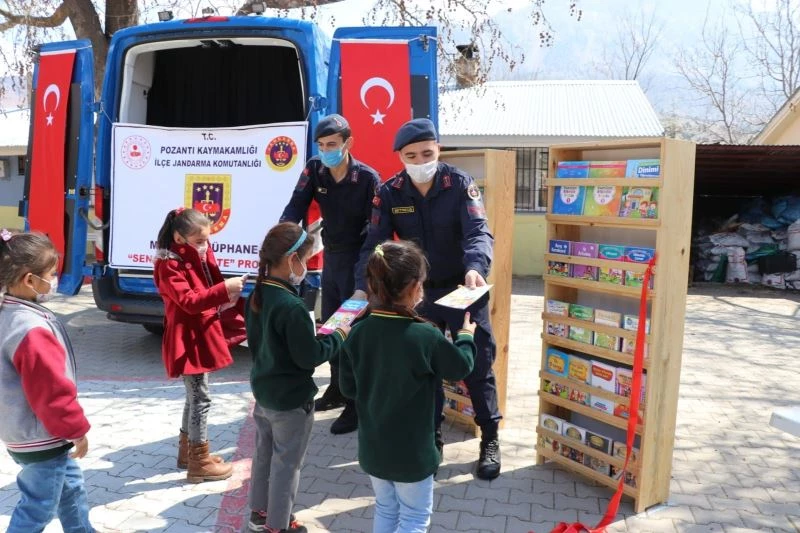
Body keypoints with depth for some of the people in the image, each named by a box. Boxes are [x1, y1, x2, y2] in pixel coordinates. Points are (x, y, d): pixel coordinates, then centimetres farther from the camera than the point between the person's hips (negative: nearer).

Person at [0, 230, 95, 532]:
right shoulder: (32, 329, -31)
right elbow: (52, 391, -26)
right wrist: (77, 429, -13)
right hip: (41, 438, -10)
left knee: (71, 488, 24)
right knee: (38, 507, 8)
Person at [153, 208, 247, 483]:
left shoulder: (201, 256, 10)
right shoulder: (169, 265, -16)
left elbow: (211, 291, 15)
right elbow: (189, 301, -26)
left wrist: (232, 289, -2)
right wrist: (224, 290, -33)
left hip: (203, 334, 9)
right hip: (188, 340, -9)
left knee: (195, 396, 18)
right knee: (201, 398, -4)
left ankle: (188, 450, 33)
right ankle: (199, 462, 7)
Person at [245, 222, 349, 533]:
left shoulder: (257, 296, -2)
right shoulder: (292, 306, -29)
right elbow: (309, 357, -24)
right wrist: (337, 337, -9)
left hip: (263, 391, 9)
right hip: (291, 399, -8)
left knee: (264, 454, 24)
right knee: (286, 463, 10)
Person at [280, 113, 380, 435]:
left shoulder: (368, 178, -16)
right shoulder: (314, 169, -3)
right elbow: (296, 207, -11)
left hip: (358, 259, -6)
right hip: (330, 255, 6)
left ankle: (356, 403, 8)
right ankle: (337, 389, 34)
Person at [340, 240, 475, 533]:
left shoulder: (357, 333, -11)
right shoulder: (425, 336, -24)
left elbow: (348, 388, -1)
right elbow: (461, 367, -6)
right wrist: (466, 336, 12)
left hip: (372, 448, 5)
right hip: (411, 452, -5)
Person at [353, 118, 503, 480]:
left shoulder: (460, 184, -14)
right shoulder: (389, 194, -8)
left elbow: (478, 232, -25)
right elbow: (374, 244, -12)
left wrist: (475, 268, -46)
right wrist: (362, 287, -28)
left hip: (463, 290, -2)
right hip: (419, 291, 2)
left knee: (477, 366, 5)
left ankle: (490, 440, 22)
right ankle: (430, 437, 28)